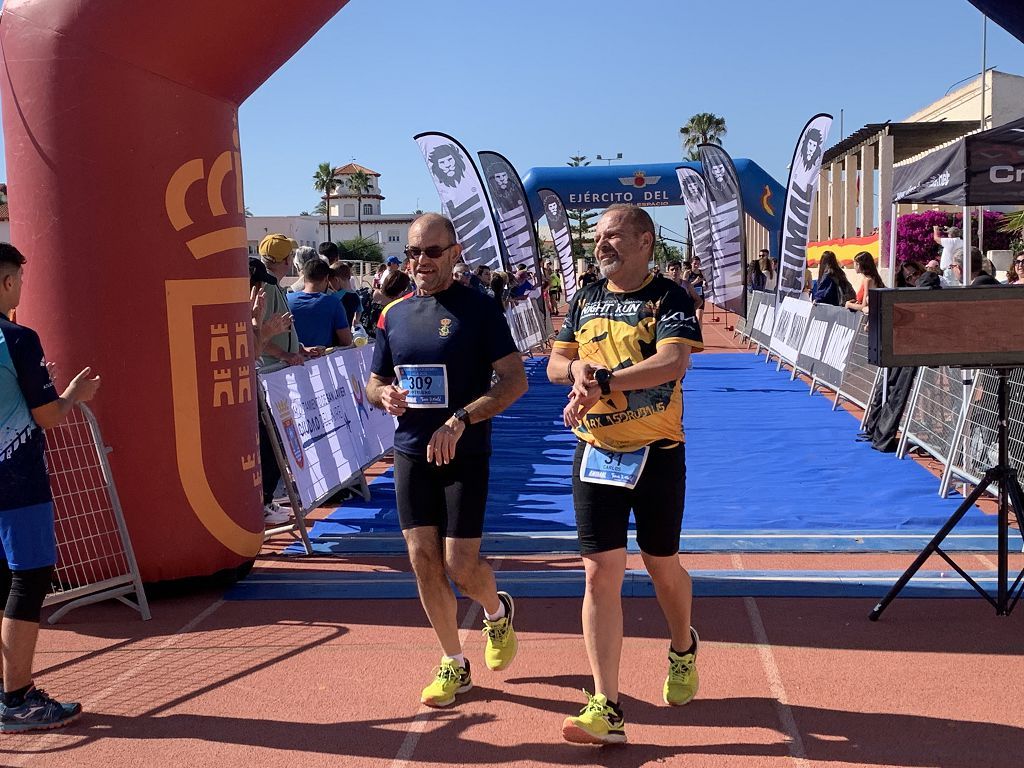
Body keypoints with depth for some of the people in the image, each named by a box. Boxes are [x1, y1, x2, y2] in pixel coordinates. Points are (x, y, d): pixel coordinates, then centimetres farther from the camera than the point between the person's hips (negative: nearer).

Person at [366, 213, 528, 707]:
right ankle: (453, 664, 20)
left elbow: (515, 379, -13)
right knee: (423, 559, 3)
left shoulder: (477, 308, -7)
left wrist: (460, 420, -23)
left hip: (465, 454, -4)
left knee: (460, 564, -5)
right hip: (411, 452, 5)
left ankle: (498, 613, 31)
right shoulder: (393, 314, 8)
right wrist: (384, 395, -8)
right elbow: (374, 383, 17)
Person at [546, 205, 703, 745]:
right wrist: (577, 366, -13)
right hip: (596, 454, 3)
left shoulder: (670, 298, -7)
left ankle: (683, 649, 45)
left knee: (662, 564, 13)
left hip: (657, 453, -3)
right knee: (600, 573, -4)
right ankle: (606, 709, -2)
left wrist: (603, 381, -31)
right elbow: (554, 363, 10)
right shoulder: (585, 299, 9)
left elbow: (672, 362, -23)